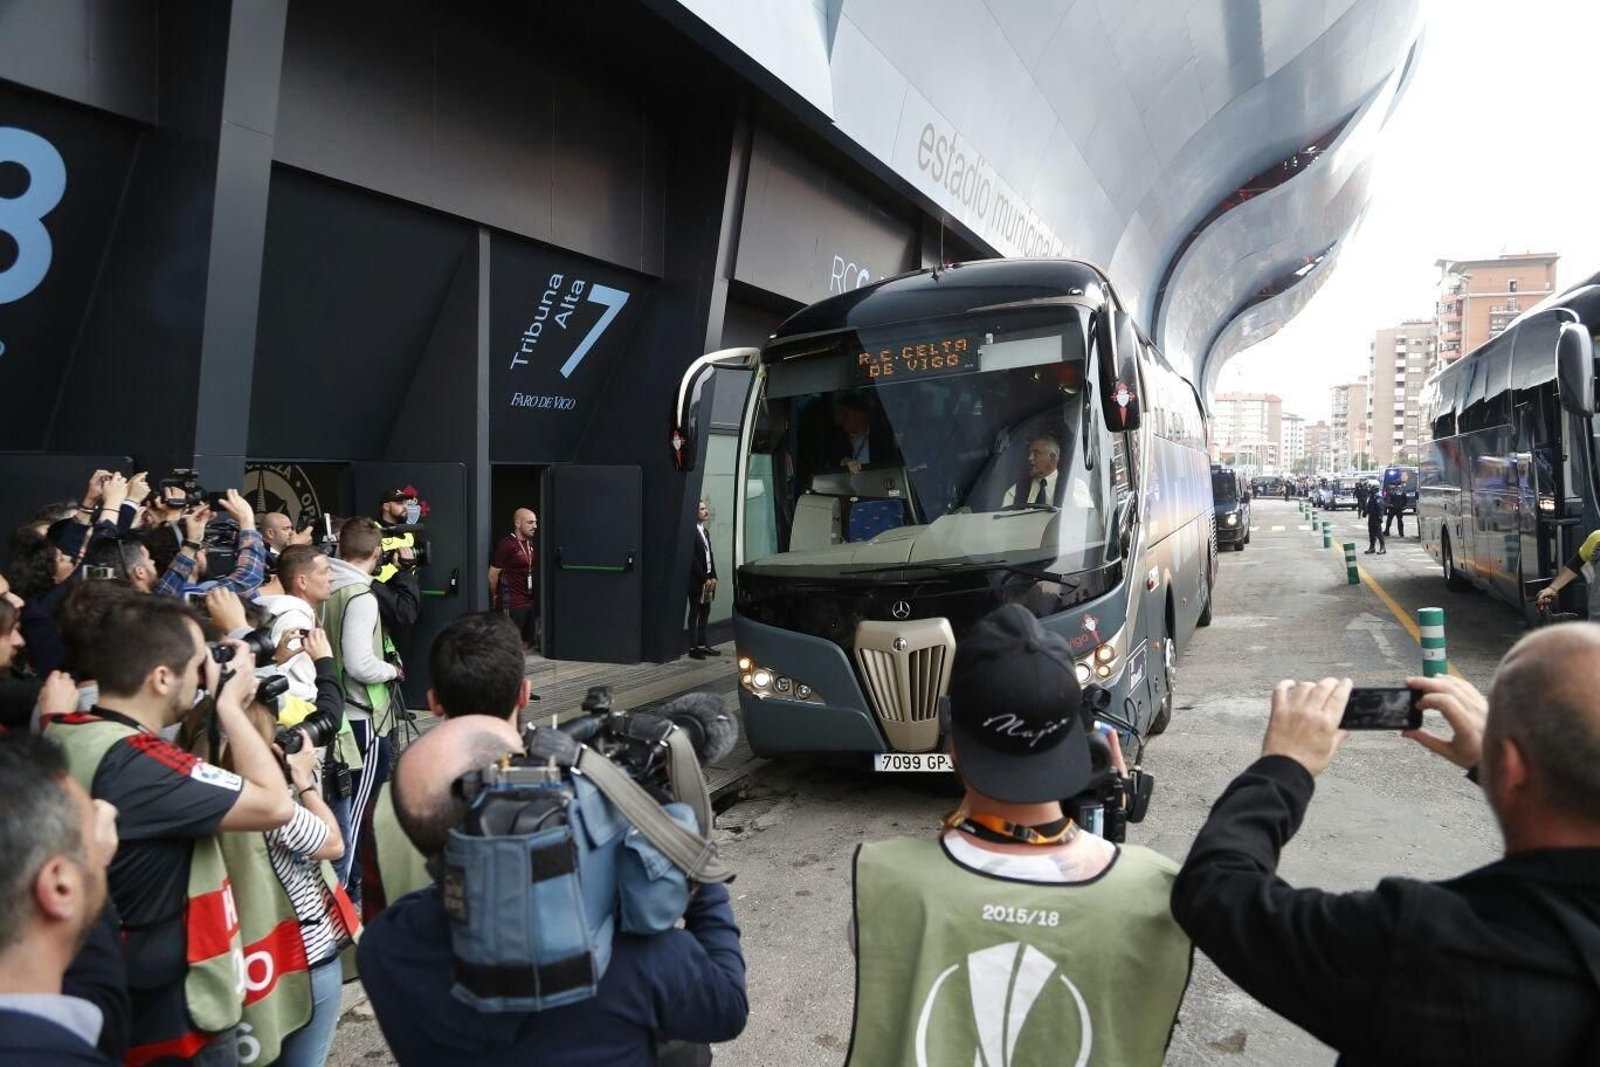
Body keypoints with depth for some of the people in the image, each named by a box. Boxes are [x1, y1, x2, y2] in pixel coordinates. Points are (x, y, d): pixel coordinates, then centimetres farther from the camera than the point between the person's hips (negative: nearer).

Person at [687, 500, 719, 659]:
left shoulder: (705, 532, 15)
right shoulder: (692, 531, -12)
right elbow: (692, 558, -17)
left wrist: (713, 577, 5)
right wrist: (705, 578, -15)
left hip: (708, 579, 8)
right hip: (696, 580, -8)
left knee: (705, 612, 10)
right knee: (695, 613, -2)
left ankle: (702, 644, 16)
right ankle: (694, 647, 2)